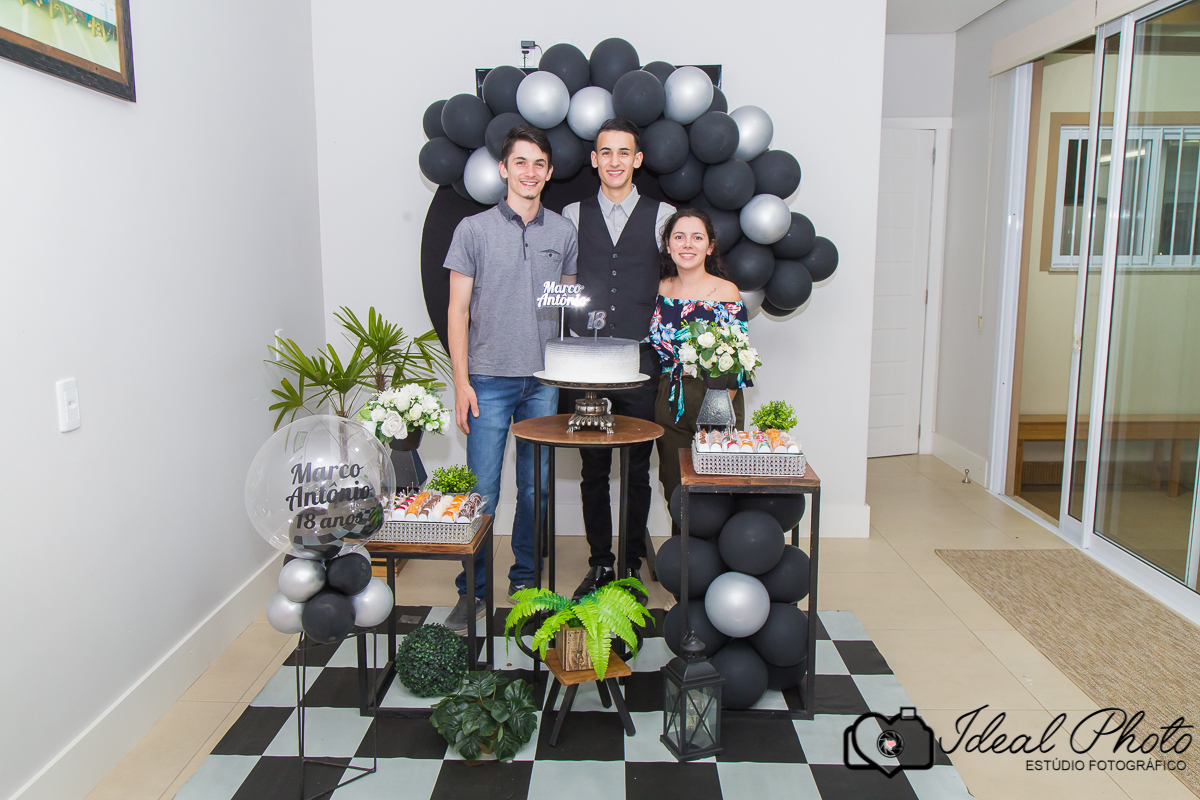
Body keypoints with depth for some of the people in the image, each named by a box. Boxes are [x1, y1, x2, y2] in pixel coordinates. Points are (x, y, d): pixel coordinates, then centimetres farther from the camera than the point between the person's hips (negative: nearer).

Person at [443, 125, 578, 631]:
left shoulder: (563, 233, 9)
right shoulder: (474, 229, 1)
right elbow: (458, 310, 0)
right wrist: (461, 383, -7)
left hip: (545, 381, 3)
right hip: (489, 379, -2)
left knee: (536, 488, 9)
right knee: (482, 490, -1)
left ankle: (526, 580, 25)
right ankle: (471, 590, 14)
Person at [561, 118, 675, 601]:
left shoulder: (663, 217, 6)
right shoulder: (572, 217, 9)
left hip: (641, 361, -1)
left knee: (637, 470, 6)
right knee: (593, 469, 8)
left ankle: (632, 565, 20)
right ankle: (599, 563, 21)